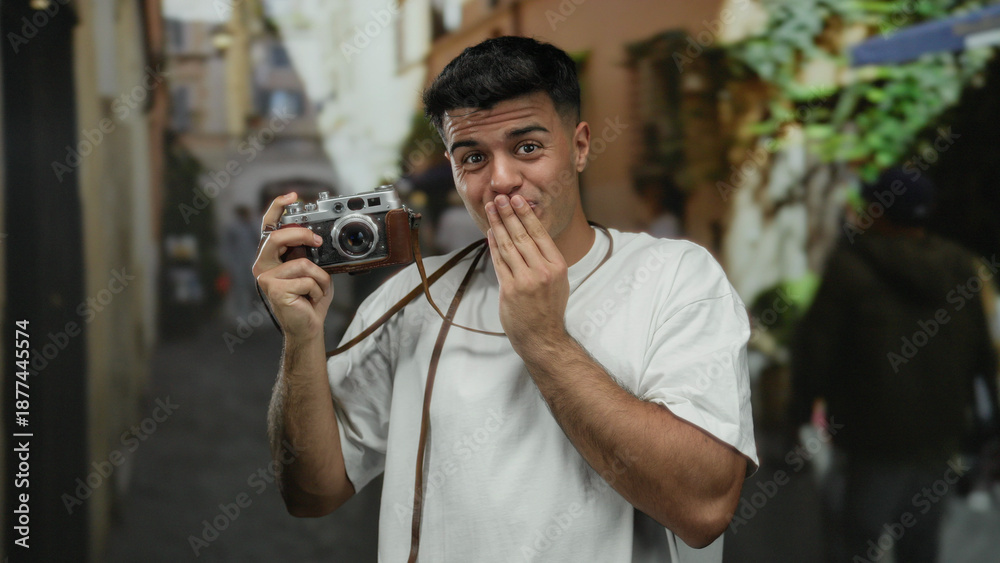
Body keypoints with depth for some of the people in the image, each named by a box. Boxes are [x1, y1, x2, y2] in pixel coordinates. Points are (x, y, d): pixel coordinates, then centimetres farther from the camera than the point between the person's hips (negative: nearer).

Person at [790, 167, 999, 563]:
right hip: (940, 439, 6)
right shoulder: (961, 267, 5)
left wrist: (802, 407, 0)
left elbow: (815, 345, -13)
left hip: (872, 444, -6)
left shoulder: (851, 263, -12)